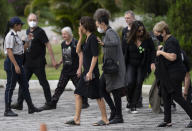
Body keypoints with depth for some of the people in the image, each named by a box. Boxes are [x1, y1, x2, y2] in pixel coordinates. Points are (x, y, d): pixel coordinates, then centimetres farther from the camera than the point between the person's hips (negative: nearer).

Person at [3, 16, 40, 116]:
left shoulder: (16, 35, 15)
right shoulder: (10, 36, -14)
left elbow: (22, 49, 19)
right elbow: (9, 51, -20)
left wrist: (28, 41, 9)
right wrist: (15, 65, -24)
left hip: (18, 63, 10)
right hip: (12, 62, -10)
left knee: (24, 85, 12)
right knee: (10, 86, -4)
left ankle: (31, 107, 19)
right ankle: (7, 110, 1)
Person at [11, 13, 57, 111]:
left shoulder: (40, 32, -10)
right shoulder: (28, 31, 12)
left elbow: (48, 45, -12)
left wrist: (53, 60, -16)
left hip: (38, 62, -7)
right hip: (28, 62, 7)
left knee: (43, 82, 1)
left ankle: (49, 103, 8)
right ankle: (19, 103, 4)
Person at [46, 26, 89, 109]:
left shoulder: (75, 43, -11)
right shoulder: (63, 44, 9)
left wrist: (79, 69, -16)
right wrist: (59, 63, 9)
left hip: (74, 70, -5)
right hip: (65, 70, 5)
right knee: (60, 87, 1)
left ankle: (85, 103, 17)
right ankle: (52, 104, 0)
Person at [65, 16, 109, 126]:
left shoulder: (93, 38, -15)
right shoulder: (87, 38, 13)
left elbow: (95, 56, -19)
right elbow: (78, 51, 17)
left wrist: (90, 72, -22)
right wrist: (80, 37, 7)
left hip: (92, 71, -10)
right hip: (86, 71, 10)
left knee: (98, 96, -3)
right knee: (78, 94, 7)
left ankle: (105, 119, 4)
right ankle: (76, 119, 9)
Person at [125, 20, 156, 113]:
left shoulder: (147, 39, -4)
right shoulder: (129, 40, -3)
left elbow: (153, 51, -1)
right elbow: (125, 54, 2)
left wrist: (152, 62, -14)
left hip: (142, 66, 0)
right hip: (131, 65, 0)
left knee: (139, 84, -5)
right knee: (130, 83, -17)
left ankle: (133, 106, 2)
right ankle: (131, 102, 5)